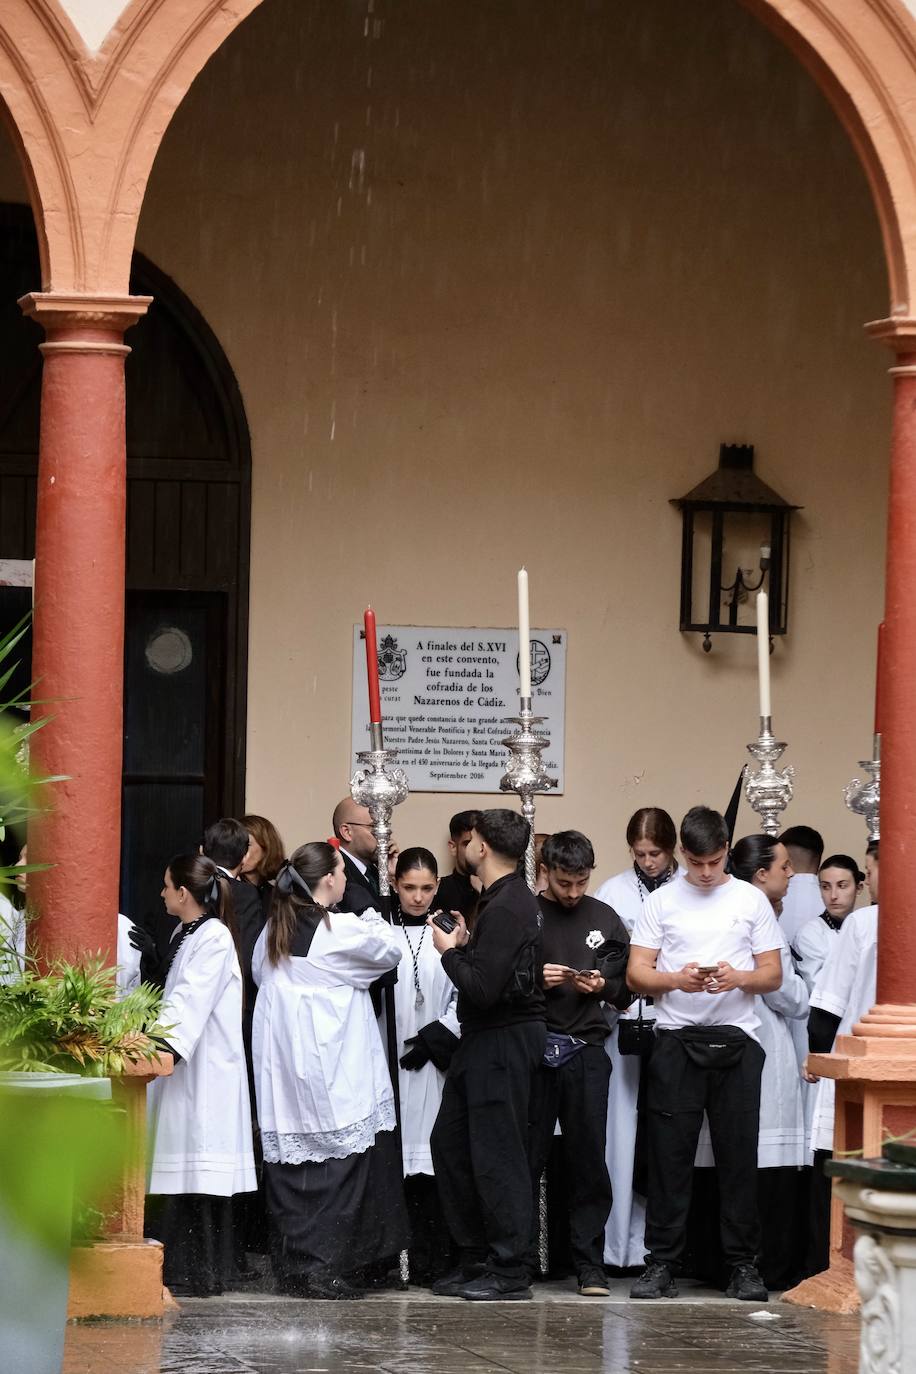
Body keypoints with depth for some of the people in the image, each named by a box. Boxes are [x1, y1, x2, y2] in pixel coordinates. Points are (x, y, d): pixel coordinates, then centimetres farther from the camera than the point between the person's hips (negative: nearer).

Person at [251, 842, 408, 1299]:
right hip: (330, 1070, -6)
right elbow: (390, 951, 2)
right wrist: (373, 919, 19)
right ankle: (323, 1268, -6)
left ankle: (291, 1266, 10)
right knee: (335, 1166, -2)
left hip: (282, 1068, 6)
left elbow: (258, 973, 21)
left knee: (291, 1164, 8)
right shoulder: (341, 930, -12)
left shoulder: (274, 930, 7)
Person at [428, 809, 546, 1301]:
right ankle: (475, 1261, 20)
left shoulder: (507, 908, -18)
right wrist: (465, 944, 5)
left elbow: (483, 988, -23)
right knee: (449, 1143, 14)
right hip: (483, 1040, 11)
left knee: (496, 1154, -5)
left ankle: (509, 1273, 0)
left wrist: (451, 951, -10)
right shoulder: (510, 899, 13)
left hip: (504, 1042, -11)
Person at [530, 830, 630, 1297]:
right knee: (525, 1159, 0)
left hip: (585, 1052, 1)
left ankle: (590, 1265, 4)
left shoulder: (604, 920, 11)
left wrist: (603, 985, -5)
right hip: (531, 1051, -1)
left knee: (588, 1161, 0)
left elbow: (626, 988, 14)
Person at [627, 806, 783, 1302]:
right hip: (677, 1038, 0)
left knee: (738, 1154, 0)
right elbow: (636, 974, 3)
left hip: (736, 1041, 0)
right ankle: (661, 1265, 2)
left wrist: (739, 978, -14)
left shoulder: (752, 901, 8)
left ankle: (743, 1265, 5)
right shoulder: (661, 902, 8)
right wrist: (678, 979, -16)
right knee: (670, 1153, -1)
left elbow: (773, 974, 7)